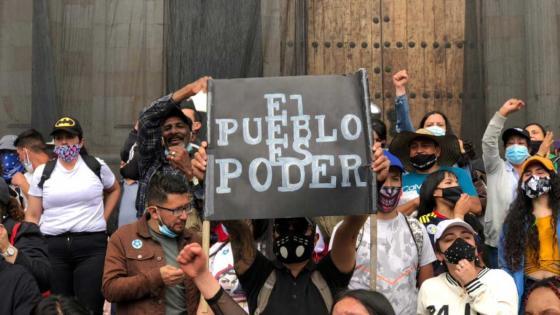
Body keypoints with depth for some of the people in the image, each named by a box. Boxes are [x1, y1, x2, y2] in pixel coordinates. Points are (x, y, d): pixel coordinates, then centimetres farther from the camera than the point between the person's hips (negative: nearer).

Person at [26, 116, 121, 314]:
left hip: (91, 245, -1)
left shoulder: (97, 166, 5)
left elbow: (114, 189, 24)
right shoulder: (43, 172, 7)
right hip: (52, 247, 1)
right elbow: (33, 216, 7)